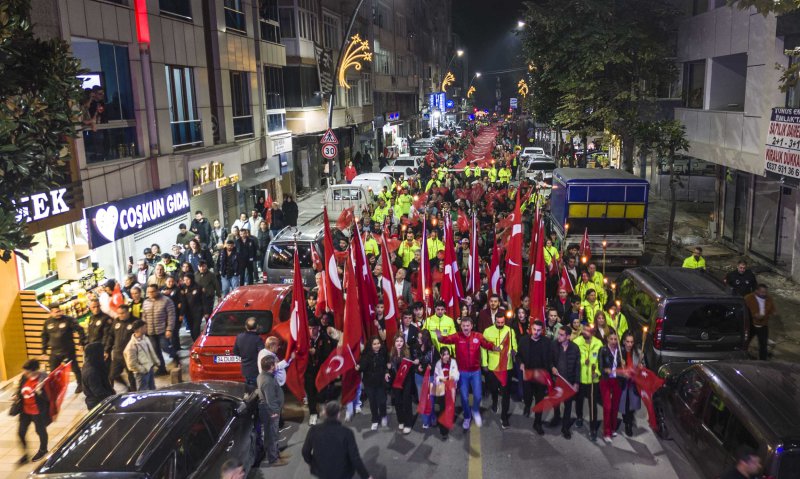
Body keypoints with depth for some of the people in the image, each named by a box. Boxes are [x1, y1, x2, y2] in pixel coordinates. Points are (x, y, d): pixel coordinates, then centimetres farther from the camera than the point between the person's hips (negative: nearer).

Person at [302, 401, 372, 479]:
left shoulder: (313, 431, -17)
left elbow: (305, 452, -3)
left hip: (321, 472, 2)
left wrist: (312, 463, 18)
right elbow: (355, 458, -19)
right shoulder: (347, 433, -23)